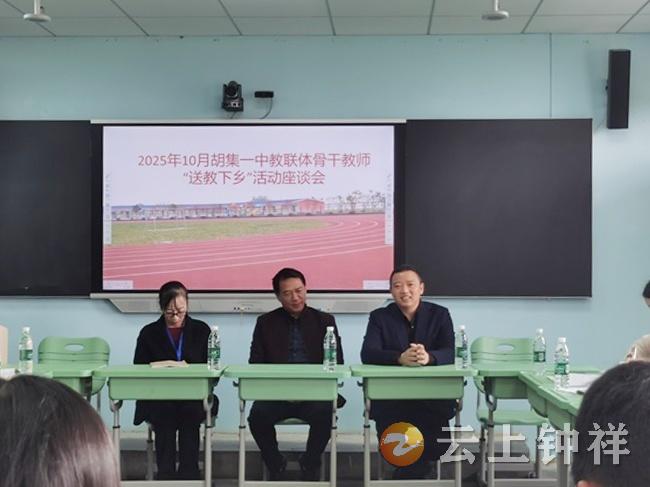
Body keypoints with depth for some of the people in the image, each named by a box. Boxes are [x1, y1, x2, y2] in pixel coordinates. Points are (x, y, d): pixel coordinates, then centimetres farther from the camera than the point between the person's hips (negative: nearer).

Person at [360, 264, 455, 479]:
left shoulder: (439, 314, 7)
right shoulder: (379, 317, 5)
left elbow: (449, 354, -7)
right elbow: (368, 354, -11)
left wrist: (428, 357, -32)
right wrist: (400, 358, -31)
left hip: (433, 395, 1)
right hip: (390, 396, 0)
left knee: (433, 449, -22)